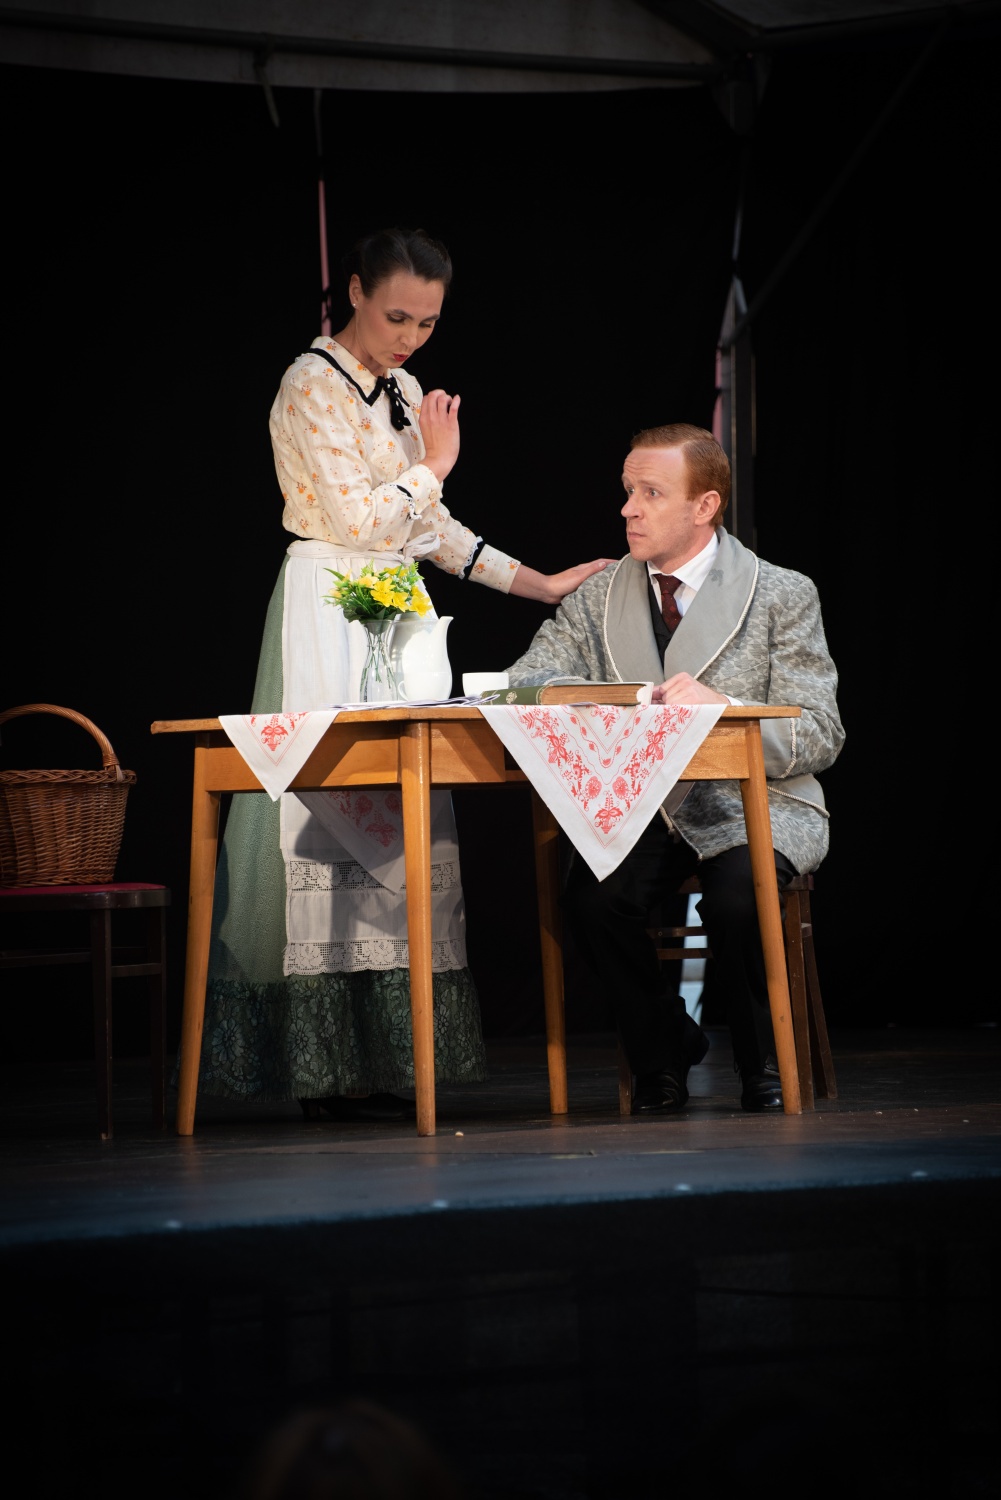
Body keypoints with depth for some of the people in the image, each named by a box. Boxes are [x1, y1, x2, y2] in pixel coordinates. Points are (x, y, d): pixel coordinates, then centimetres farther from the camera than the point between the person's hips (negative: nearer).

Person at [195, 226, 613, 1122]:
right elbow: (355, 517, -15)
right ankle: (331, 1072, -10)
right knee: (337, 817, -11)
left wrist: (539, 584, 17)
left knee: (394, 818, 3)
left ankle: (373, 1063, 5)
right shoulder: (313, 385, -9)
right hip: (331, 611, -8)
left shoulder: (405, 392, 16)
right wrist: (433, 467, -4)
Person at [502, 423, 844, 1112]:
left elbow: (819, 736, -6)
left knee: (735, 895, -35)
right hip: (638, 809, 3)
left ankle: (764, 1063, -5)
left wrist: (724, 707, -24)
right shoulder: (598, 598, 10)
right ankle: (666, 1048, -1)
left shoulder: (783, 596, 0)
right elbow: (517, 691, 4)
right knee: (592, 897, -29)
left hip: (753, 804, -3)